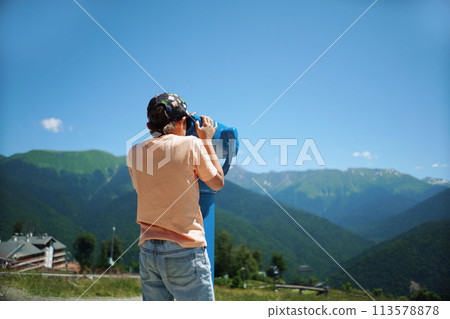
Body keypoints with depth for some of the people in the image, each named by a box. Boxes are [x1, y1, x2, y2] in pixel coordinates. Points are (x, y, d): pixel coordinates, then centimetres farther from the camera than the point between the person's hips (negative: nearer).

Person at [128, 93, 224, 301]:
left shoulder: (135, 152, 5)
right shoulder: (191, 144, -7)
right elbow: (217, 183, 5)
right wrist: (207, 141, 14)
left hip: (148, 251, 5)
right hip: (185, 249, -5)